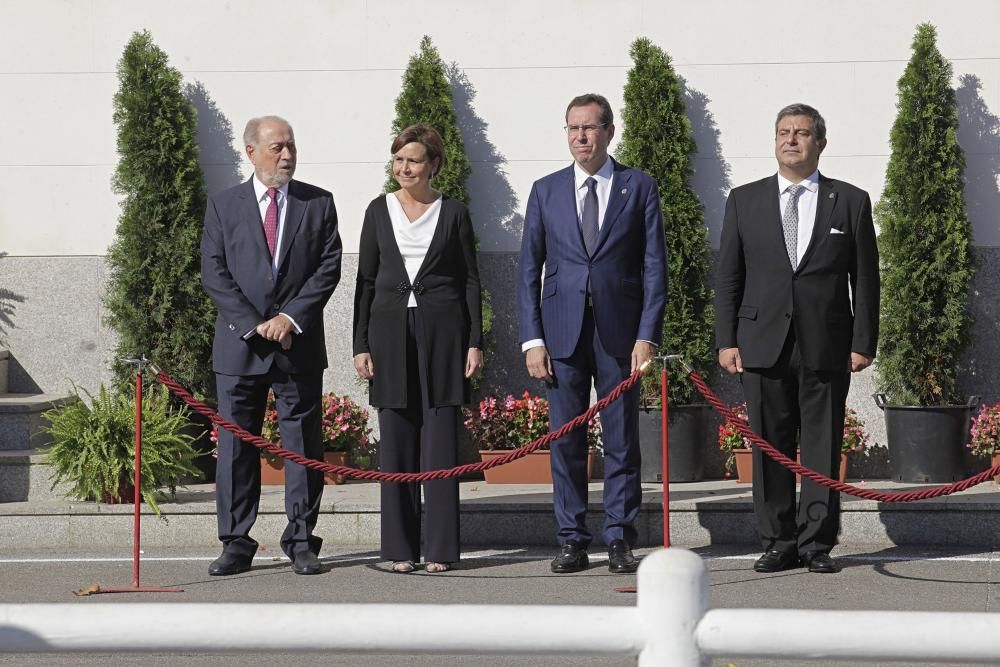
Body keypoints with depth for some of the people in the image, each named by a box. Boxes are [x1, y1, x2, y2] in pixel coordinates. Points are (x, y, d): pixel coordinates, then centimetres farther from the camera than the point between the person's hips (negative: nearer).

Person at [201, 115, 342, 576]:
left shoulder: (318, 203, 7)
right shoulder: (223, 206, 6)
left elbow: (329, 267, 1)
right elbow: (214, 274, 0)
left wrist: (291, 317, -11)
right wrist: (254, 324, -10)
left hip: (300, 344, 0)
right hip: (239, 344, 0)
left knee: (303, 446, 2)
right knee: (235, 446, 2)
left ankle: (301, 542, 10)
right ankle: (236, 544, 8)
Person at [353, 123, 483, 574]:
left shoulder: (454, 213, 5)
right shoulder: (379, 211, 9)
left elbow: (471, 280, 6)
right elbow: (365, 280, 9)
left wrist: (475, 343, -2)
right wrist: (360, 345, 3)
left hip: (442, 332, -2)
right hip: (391, 333, 2)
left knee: (441, 444, -3)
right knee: (396, 444, 2)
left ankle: (440, 549, 2)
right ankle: (400, 548, 8)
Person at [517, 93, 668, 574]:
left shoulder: (639, 187, 5)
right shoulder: (546, 191, 9)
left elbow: (654, 266, 2)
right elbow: (529, 270, 9)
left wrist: (648, 335, -7)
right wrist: (532, 339, 0)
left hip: (619, 332, -1)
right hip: (563, 333, 2)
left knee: (622, 440, 2)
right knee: (566, 441, 3)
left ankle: (619, 539, 8)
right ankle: (572, 539, 11)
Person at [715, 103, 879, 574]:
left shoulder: (851, 202, 7)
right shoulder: (744, 201, 9)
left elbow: (865, 279, 6)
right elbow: (728, 276, 9)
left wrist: (863, 342, -1)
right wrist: (726, 340, 1)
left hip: (827, 345, -1)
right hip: (763, 344, 1)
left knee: (823, 447, 1)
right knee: (769, 447, 3)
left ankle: (817, 544, 8)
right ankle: (778, 543, 10)